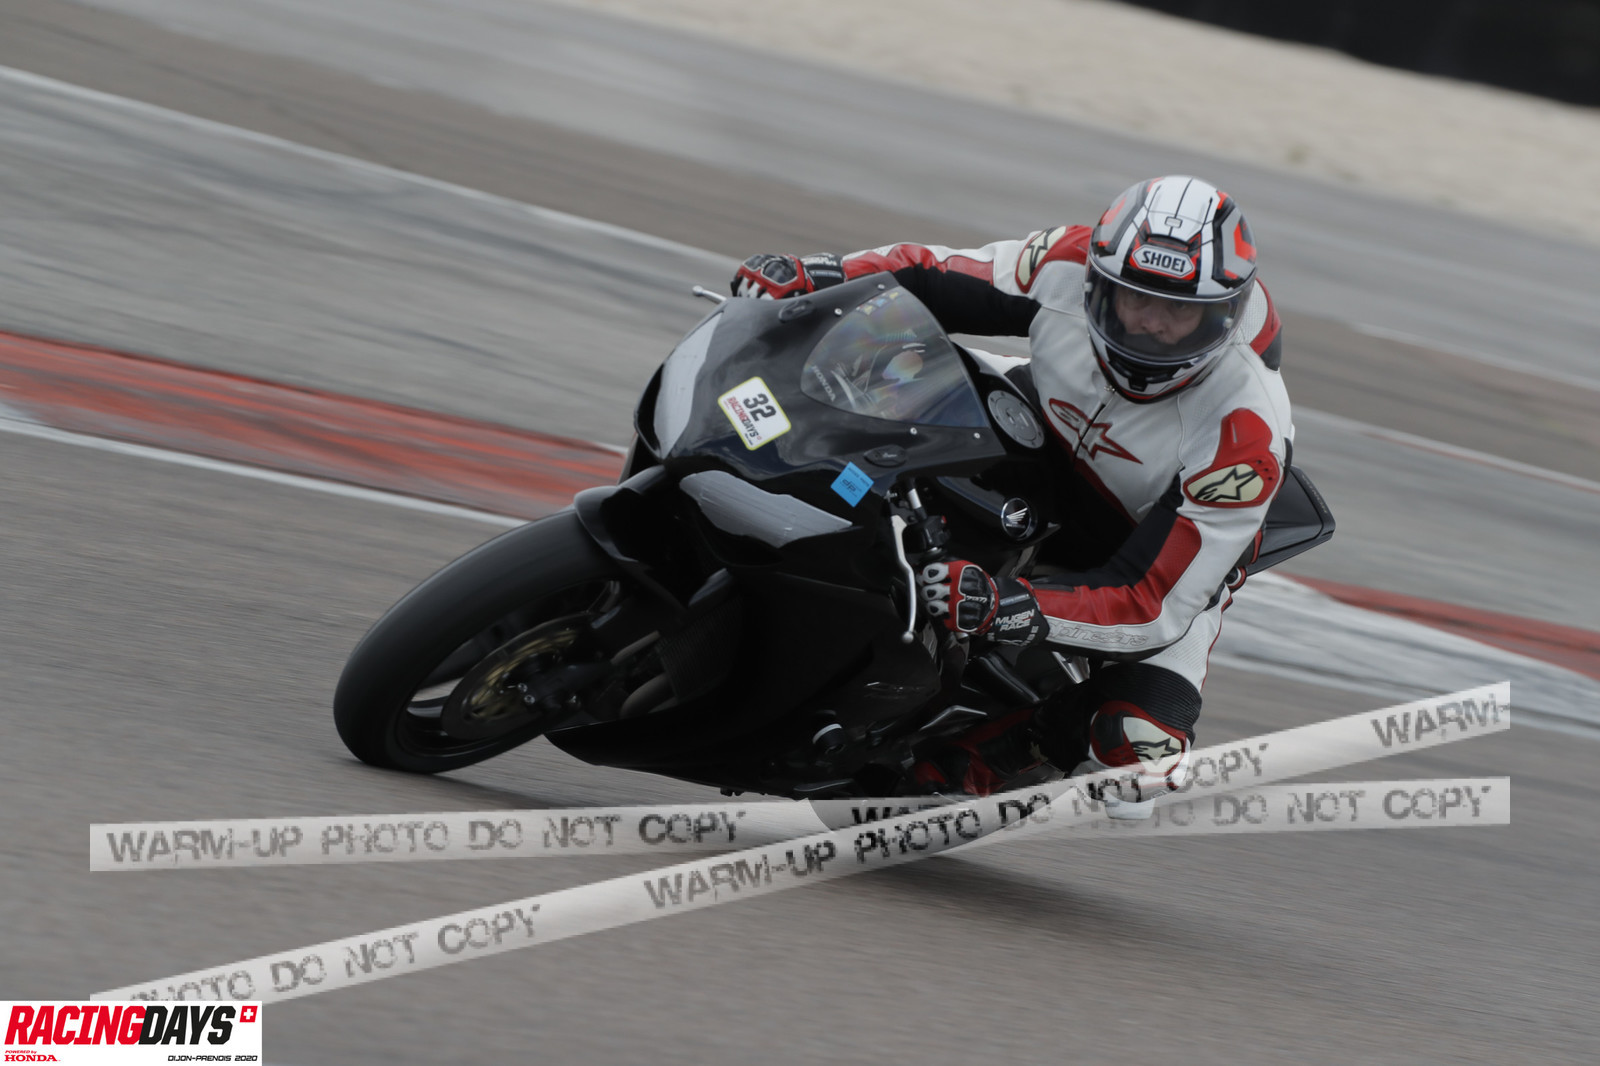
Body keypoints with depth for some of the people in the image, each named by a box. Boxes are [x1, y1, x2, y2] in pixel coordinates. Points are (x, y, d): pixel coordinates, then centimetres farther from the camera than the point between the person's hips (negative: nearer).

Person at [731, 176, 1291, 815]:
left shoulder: (1247, 433, -36)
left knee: (1132, 768, -30)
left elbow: (1154, 608, -37)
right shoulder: (1068, 266, -25)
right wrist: (805, 276, -24)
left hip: (1160, 563, -5)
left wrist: (1002, 608, -52)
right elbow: (936, 278, -7)